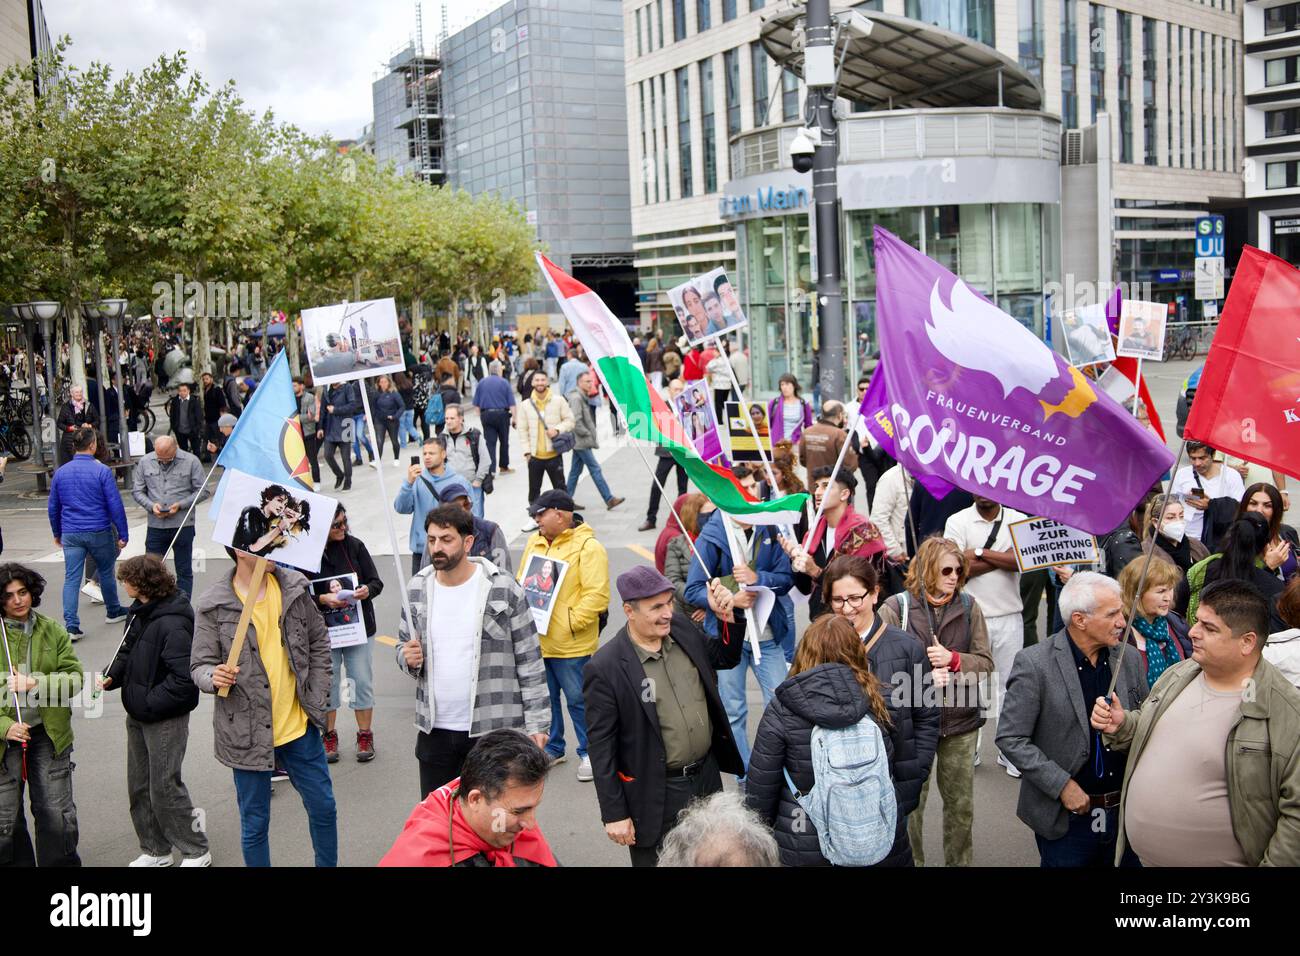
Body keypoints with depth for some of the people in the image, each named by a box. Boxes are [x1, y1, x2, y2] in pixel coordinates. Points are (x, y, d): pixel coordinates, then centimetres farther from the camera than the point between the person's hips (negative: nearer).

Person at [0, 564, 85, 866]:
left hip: (49, 735, 1)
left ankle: (61, 863, 24)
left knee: (57, 814, 7)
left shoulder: (52, 631, 2)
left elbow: (75, 677, -3)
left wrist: (36, 683, -18)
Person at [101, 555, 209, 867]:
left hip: (166, 719, -9)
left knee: (165, 789, 0)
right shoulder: (140, 612, 2)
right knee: (140, 787, 17)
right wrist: (111, 677, -2)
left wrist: (149, 703, -22)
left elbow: (183, 677, -27)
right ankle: (155, 851, 32)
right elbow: (128, 652, 15)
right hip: (138, 715, 9)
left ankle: (196, 852, 16)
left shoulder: (172, 624, -25)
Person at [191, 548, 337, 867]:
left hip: (298, 727, 3)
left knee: (323, 808, 16)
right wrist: (213, 677, -28)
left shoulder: (294, 587, -2)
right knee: (255, 825, 10)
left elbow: (319, 643, 8)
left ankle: (327, 864, 37)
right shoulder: (212, 606, -11)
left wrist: (317, 701, 3)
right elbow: (200, 665, -5)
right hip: (247, 734, -3)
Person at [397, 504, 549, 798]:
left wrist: (536, 723, -7)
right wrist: (408, 659, -8)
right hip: (434, 730, 4)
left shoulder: (502, 588, -8)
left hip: (493, 730, -4)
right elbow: (403, 646, 17)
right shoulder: (417, 589, 4)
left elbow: (530, 660, -4)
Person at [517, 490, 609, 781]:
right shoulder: (535, 542, 10)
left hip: (571, 644, -7)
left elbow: (597, 595, -18)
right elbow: (522, 581, 20)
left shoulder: (588, 547, -12)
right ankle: (552, 747, 33)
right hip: (535, 640, 7)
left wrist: (570, 622, -21)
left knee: (578, 700, 3)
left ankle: (589, 753, 18)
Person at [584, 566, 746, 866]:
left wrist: (728, 617, -5)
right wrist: (614, 814, -13)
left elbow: (726, 659, 14)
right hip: (655, 796, -6)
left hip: (707, 777, 6)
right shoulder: (605, 668, -21)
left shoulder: (682, 629, -3)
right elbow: (602, 748, -15)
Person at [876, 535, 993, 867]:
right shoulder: (895, 608, -8)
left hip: (959, 718, 3)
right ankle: (911, 861, 24)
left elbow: (985, 662, 1)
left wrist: (953, 659, -17)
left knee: (961, 803, 14)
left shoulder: (969, 606, 1)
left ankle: (959, 861, 32)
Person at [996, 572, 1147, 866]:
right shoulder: (1034, 664, -15)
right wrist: (1062, 785, -17)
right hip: (1066, 818, -4)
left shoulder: (1129, 659, 2)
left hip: (1125, 811, 5)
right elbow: (1010, 739, -14)